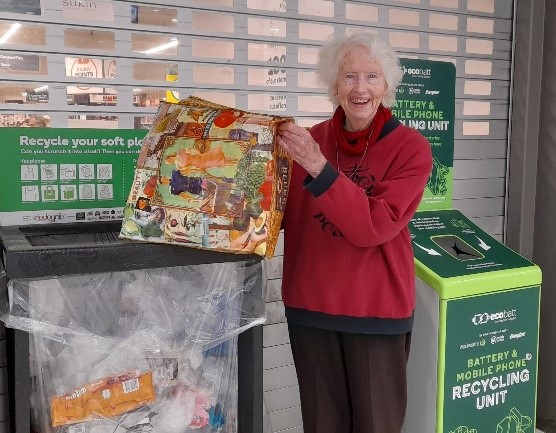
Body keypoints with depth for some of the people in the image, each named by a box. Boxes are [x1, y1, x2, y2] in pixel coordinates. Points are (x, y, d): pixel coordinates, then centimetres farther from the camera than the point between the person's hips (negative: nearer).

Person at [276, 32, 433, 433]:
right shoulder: (310, 140, -1)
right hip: (310, 304, 3)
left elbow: (373, 226, -21)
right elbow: (283, 214, 7)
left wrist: (318, 167, -28)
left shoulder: (412, 148, -10)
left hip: (377, 308, -2)